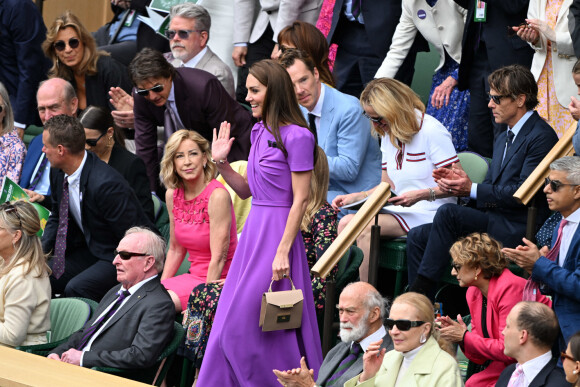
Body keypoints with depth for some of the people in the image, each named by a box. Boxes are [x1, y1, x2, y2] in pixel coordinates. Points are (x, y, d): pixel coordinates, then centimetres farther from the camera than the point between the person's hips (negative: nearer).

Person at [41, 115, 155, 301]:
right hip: (88, 250, 9)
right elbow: (57, 217, 15)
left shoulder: (106, 184, -30)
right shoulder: (58, 174, -2)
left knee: (76, 288, -30)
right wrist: (42, 249, -1)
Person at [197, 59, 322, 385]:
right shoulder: (259, 132, 11)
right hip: (254, 230, 8)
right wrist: (221, 163, 3)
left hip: (278, 232, -8)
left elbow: (300, 200, -15)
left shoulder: (297, 136, -14)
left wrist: (283, 251, -19)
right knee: (230, 322, 10)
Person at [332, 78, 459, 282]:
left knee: (365, 227, -28)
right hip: (401, 212, 8)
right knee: (346, 222, -17)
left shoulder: (431, 131, -9)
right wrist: (356, 196, 6)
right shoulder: (388, 135, 16)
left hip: (429, 214, -8)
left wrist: (422, 194, -25)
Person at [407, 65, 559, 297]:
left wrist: (472, 190, -16)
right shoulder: (503, 139, 23)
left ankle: (419, 292, -24)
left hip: (516, 230, -9)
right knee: (417, 237, -5)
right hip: (493, 221, 9)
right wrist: (460, 181, -2)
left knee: (447, 213, -28)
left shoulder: (541, 136, -8)